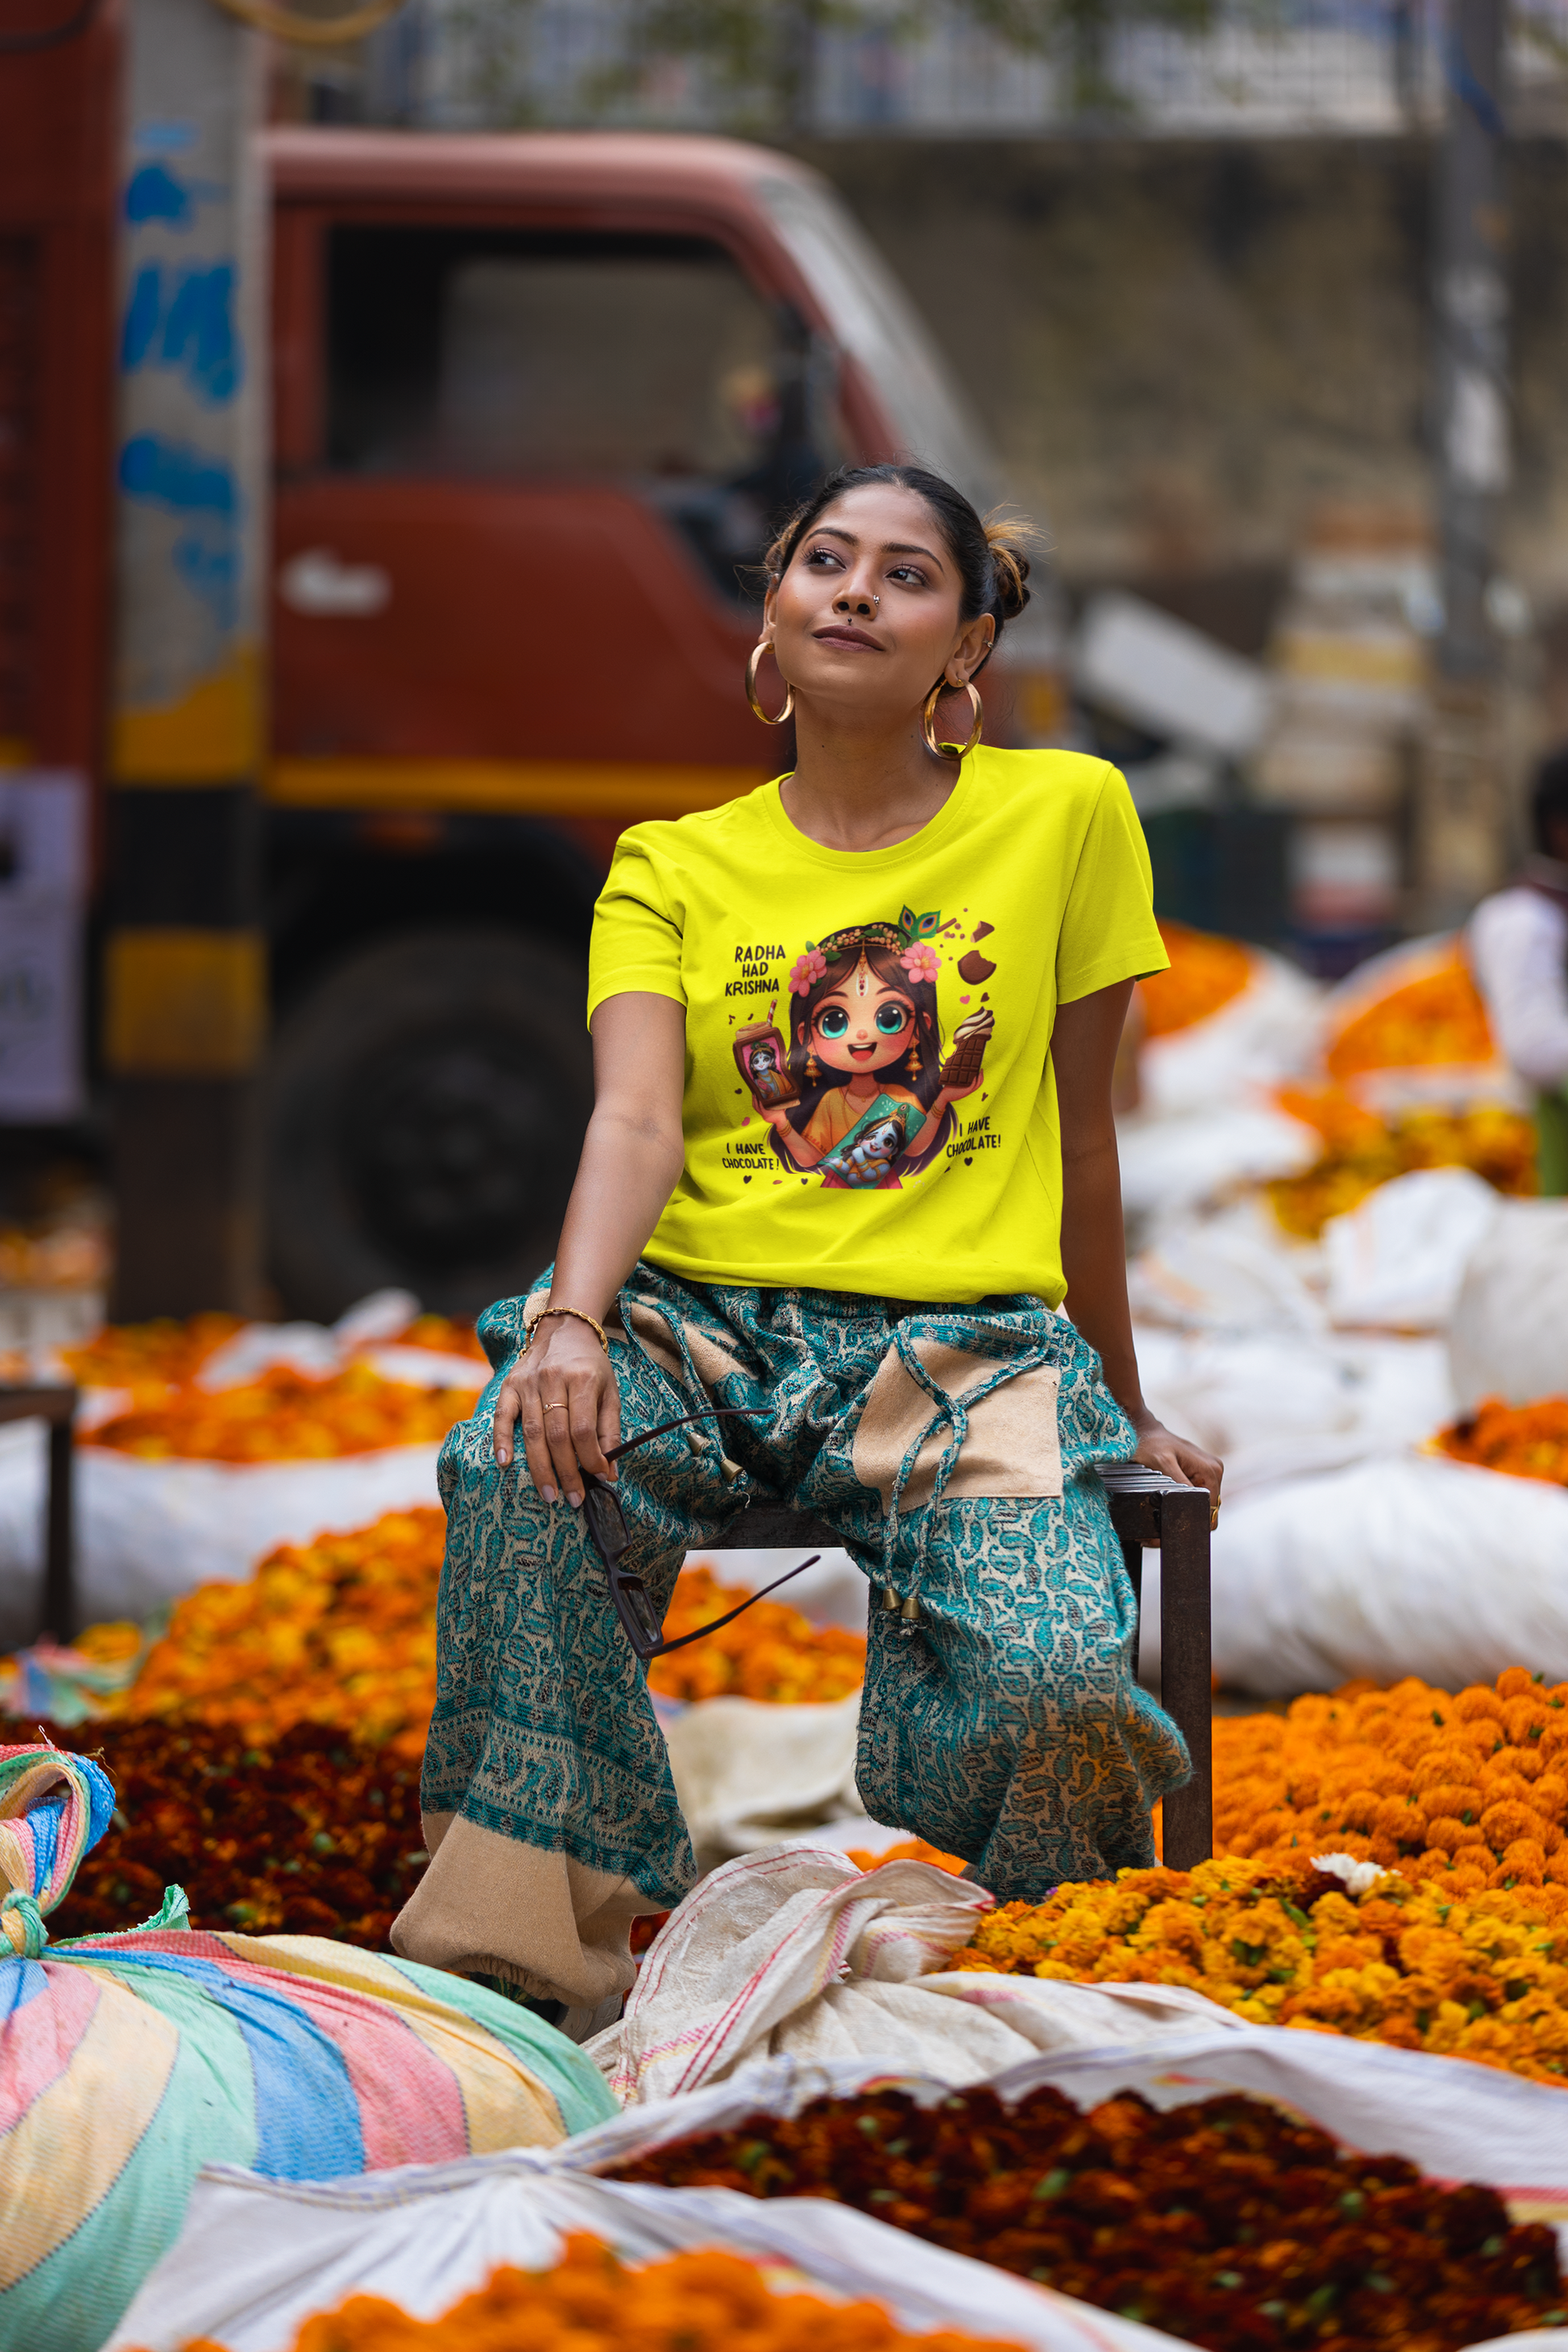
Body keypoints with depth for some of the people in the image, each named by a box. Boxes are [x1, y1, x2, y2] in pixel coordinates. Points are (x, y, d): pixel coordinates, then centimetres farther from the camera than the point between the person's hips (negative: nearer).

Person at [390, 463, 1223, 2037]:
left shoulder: (1065, 816, 7)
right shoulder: (672, 868, 11)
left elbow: (1080, 1135, 12)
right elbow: (636, 1121, -6)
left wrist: (1125, 1410, 18)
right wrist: (572, 1319, -26)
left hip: (963, 1344, -1)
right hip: (697, 1315, 1)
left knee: (1055, 1679, -31)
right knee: (522, 1463, -35)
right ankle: (529, 1966, -26)